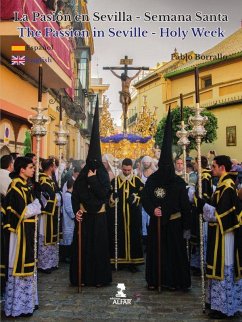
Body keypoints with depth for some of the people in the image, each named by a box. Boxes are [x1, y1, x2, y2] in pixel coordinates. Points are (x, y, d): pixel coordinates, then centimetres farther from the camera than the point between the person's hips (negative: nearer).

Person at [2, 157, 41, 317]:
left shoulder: (24, 185, 10)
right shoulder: (16, 186, -18)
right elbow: (22, 212, -23)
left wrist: (34, 206, 1)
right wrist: (35, 206, -10)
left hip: (28, 231, 10)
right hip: (21, 232, -10)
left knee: (27, 264, 17)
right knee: (20, 265, 1)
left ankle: (27, 300, 31)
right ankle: (18, 305, 15)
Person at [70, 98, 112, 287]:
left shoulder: (103, 175, -2)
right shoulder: (82, 175, 5)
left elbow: (104, 194, -14)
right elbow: (75, 195, 4)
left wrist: (93, 179, -14)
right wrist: (76, 211, -8)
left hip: (98, 216, -2)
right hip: (83, 216, 2)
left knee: (98, 246, 4)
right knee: (82, 245, 6)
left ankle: (99, 277, 16)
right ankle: (82, 277, 18)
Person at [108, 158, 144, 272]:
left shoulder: (137, 180, 4)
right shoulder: (115, 180, 5)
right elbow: (109, 194, 4)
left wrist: (135, 198, -14)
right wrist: (113, 196, -18)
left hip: (133, 214, 0)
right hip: (118, 213, 0)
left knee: (133, 236, 2)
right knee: (118, 236, 1)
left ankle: (133, 261, 12)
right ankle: (120, 260, 12)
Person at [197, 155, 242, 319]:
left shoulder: (226, 187, -21)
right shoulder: (225, 184, 9)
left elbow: (220, 213, -24)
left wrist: (203, 205, -16)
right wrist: (205, 204, 6)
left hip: (223, 234, -10)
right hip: (222, 233, 10)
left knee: (223, 269, 2)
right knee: (226, 268, 17)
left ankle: (223, 307, 15)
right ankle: (229, 303, 31)